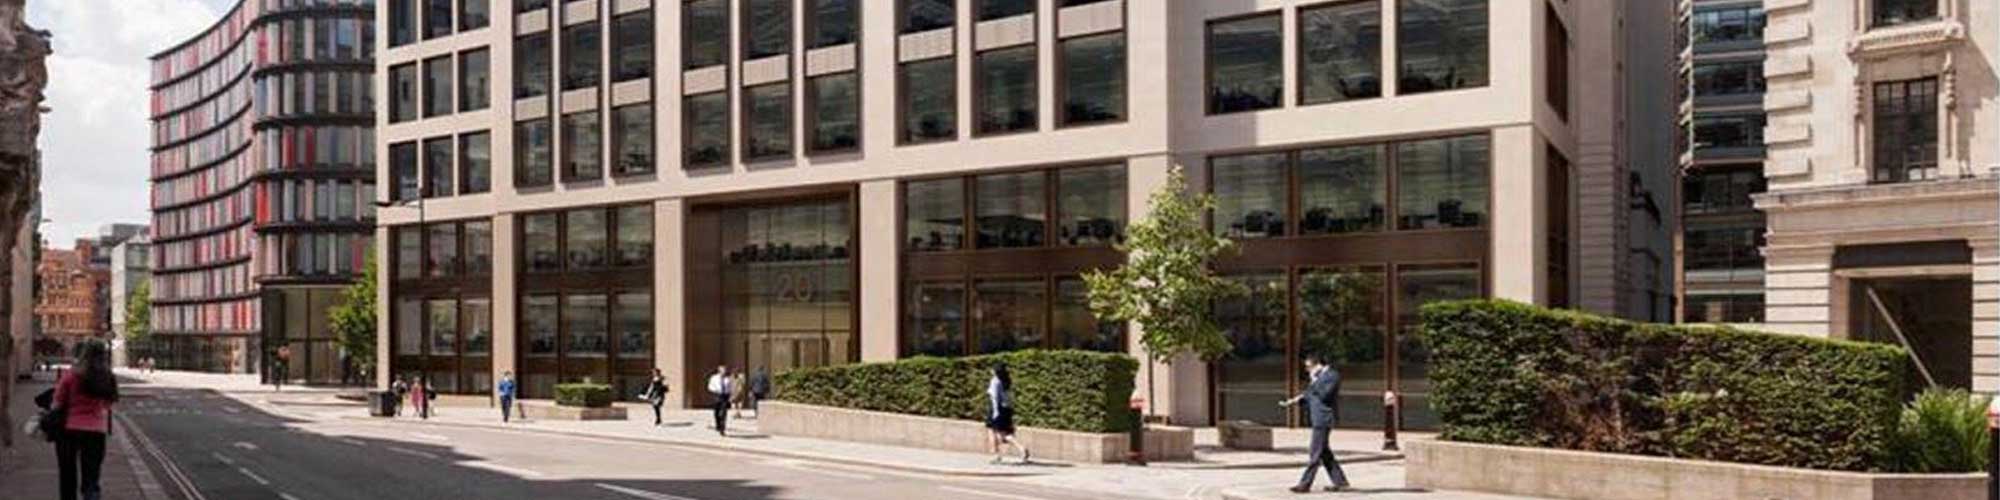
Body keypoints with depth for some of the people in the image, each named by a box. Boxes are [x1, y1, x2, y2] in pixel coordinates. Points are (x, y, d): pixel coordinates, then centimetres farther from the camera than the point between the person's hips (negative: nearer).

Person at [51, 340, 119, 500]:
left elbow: (57, 404, -4)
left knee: (68, 477, 15)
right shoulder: (109, 379, 1)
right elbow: (107, 405, 4)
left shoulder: (71, 375, -8)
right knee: (91, 479, 3)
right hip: (97, 430, 1)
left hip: (70, 428, -1)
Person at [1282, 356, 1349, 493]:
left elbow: (1324, 395, -20)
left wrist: (1315, 382, -11)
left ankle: (1305, 483, -5)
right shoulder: (1319, 376, 18)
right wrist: (1295, 400, 13)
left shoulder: (1332, 375, -10)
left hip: (1323, 419, -10)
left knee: (1316, 452, -7)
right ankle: (1340, 481, 18)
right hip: (1318, 419, 10)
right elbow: (1310, 394, 23)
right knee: (1324, 452, 13)